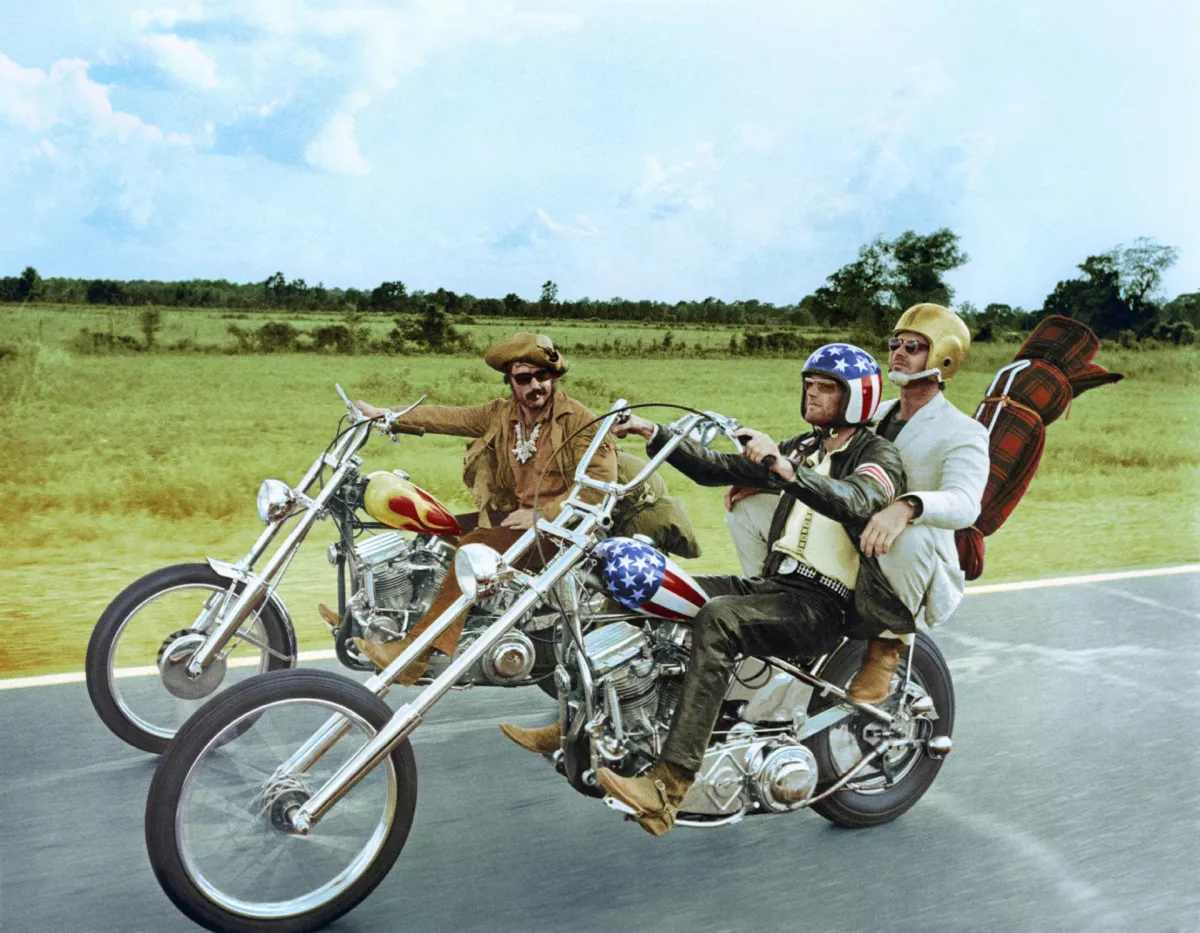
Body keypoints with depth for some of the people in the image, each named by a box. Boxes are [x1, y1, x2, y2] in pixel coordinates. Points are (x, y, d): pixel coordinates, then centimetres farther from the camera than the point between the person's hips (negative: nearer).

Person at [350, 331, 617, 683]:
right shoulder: (500, 414, 9)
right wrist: (385, 415, 2)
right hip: (513, 517, 8)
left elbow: (601, 482, -17)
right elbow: (449, 417, 9)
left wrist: (541, 515, -21)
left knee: (478, 545, -29)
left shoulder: (580, 420, -9)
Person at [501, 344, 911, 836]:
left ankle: (669, 785, -40)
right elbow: (716, 468, 13)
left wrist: (786, 469, -43)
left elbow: (854, 502, -28)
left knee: (717, 619, -36)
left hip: (823, 606, -8)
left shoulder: (879, 455, -3)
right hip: (772, 583, 8)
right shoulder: (804, 448, 20)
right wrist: (654, 434, 2)